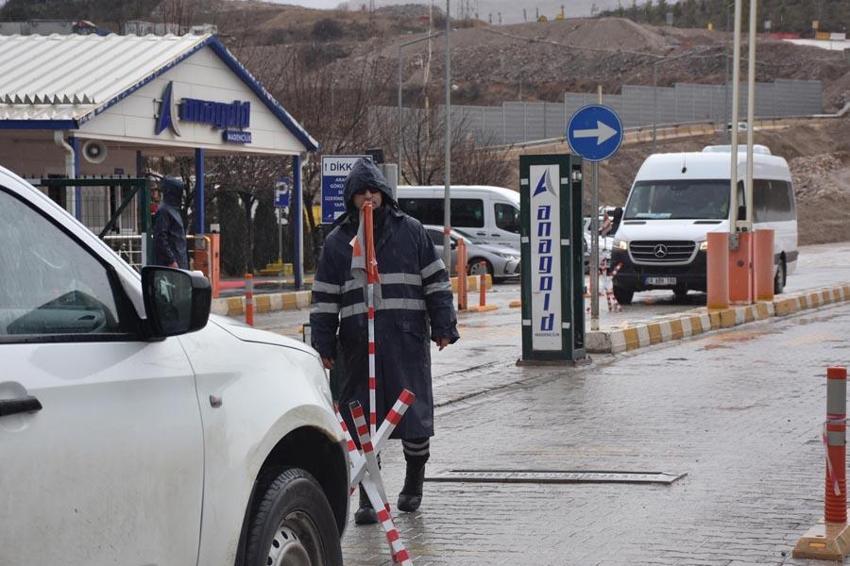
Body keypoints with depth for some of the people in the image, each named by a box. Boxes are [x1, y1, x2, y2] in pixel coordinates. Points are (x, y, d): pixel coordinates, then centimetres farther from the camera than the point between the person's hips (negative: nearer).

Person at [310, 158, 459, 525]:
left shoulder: (410, 231, 8)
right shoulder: (338, 242, 10)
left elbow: (436, 281, 9)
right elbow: (324, 298, 10)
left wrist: (443, 326, 2)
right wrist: (324, 345, 5)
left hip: (407, 339, -1)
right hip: (357, 341, 1)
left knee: (415, 413, 0)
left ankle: (414, 481, 24)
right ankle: (368, 497, 10)